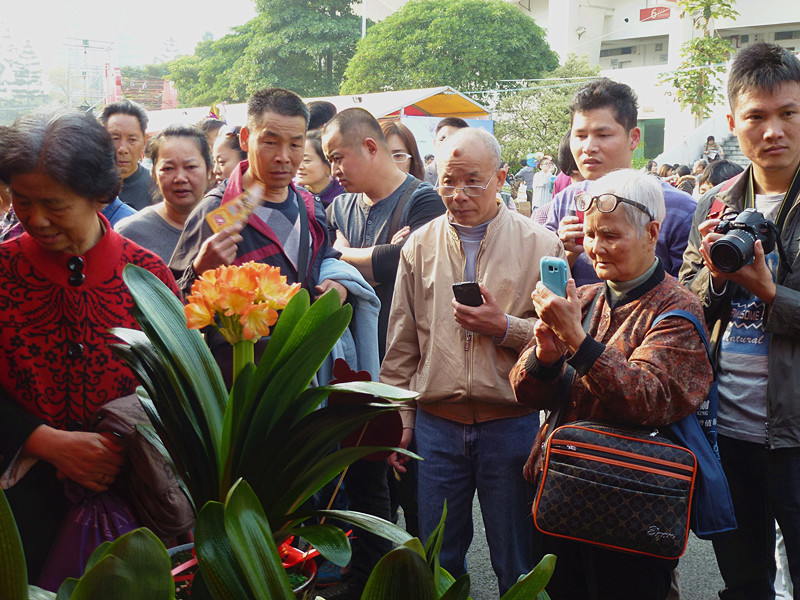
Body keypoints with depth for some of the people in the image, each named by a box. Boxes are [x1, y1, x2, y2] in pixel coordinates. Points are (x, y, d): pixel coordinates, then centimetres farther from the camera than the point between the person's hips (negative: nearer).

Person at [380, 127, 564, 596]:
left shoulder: (540, 244, -2)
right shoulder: (420, 245, 6)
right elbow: (402, 346, 10)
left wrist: (506, 327, -16)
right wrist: (400, 420, 8)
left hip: (511, 424, -2)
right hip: (436, 424, 2)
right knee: (438, 560, 14)